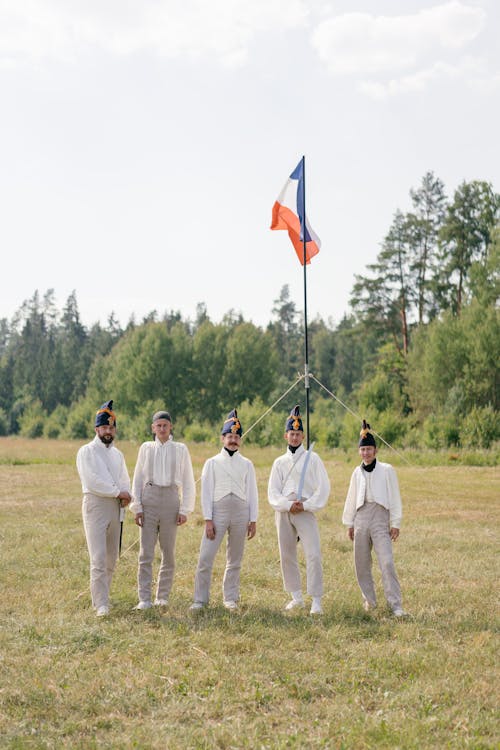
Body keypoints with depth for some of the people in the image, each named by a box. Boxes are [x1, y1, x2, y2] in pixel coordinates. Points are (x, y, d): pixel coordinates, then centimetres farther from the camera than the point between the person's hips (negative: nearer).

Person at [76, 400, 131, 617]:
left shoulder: (117, 454, 19)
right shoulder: (86, 451, -2)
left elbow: (124, 479, 17)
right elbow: (92, 480, -12)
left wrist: (126, 495, -5)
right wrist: (117, 492, -9)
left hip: (115, 507, 6)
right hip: (95, 504, -6)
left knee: (112, 558, 8)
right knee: (98, 558, -11)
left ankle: (100, 596, 19)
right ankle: (101, 604, -12)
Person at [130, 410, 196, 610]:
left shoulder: (180, 450, 7)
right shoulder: (146, 448, 10)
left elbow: (188, 482, 6)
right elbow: (138, 479, 11)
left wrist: (185, 510, -1)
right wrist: (137, 507, 3)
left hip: (171, 500, 0)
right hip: (149, 498, 0)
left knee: (168, 553, 3)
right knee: (146, 552, -5)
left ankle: (163, 596, 13)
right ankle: (144, 599, -5)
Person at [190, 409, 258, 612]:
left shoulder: (247, 464, 10)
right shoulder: (212, 463, 7)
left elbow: (252, 493, 9)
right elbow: (206, 492, 2)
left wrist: (253, 520, 3)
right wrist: (208, 520, -5)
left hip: (241, 513, 1)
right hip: (218, 511, -1)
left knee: (235, 559, 7)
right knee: (206, 557, -8)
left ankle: (230, 598, 18)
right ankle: (200, 599, 1)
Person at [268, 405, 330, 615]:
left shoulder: (312, 458, 5)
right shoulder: (280, 462, 12)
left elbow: (323, 488, -1)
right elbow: (273, 492, 6)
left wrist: (305, 505, -10)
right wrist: (288, 505, -10)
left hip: (306, 511, -3)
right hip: (284, 512, 3)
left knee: (313, 554, -13)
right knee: (287, 555, 7)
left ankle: (316, 600, -11)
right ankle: (296, 596, 20)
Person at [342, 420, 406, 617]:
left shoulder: (386, 470, -1)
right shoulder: (357, 472, 11)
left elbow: (394, 497, -1)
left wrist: (395, 523, -4)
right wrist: (349, 523, 17)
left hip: (380, 519, -5)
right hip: (361, 519, 5)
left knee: (386, 562, -14)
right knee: (361, 563, 8)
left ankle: (395, 604, -13)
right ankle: (369, 600, 22)